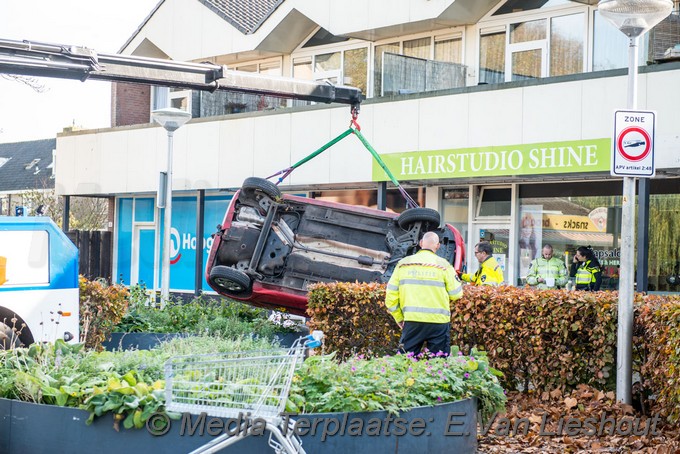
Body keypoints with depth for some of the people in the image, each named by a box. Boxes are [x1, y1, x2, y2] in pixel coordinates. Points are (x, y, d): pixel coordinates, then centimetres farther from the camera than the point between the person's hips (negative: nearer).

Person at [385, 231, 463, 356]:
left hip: (411, 321, 2)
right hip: (438, 322, -2)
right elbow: (456, 294, -2)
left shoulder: (403, 263, 5)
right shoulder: (443, 265, -3)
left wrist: (399, 318, 15)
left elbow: (391, 295, 6)